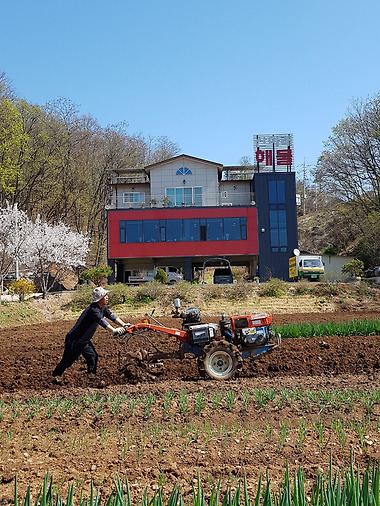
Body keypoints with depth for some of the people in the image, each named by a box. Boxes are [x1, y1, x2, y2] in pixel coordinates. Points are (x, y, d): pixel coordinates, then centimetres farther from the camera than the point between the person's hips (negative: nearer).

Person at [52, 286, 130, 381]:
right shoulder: (93, 310, -29)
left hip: (84, 341, 9)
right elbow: (101, 321, -43)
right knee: (68, 360, 5)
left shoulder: (102, 308, 0)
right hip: (74, 340, -9)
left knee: (93, 357, 4)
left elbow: (111, 316, -1)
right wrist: (114, 330, -55)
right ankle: (55, 376, 24)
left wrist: (124, 325, -13)